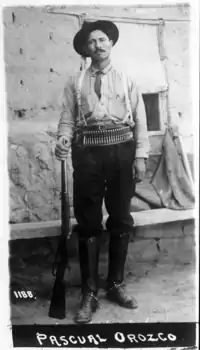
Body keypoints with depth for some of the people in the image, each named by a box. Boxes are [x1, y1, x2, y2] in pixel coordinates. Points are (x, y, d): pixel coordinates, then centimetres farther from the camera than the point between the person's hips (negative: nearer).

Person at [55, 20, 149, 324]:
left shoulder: (126, 81, 13)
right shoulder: (75, 82, 11)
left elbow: (140, 121, 7)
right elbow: (67, 119, 3)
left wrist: (141, 156, -3)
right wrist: (63, 139, -19)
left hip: (121, 150, 2)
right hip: (87, 152, -1)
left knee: (121, 221, 7)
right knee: (88, 223, 0)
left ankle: (116, 285, 23)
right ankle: (89, 293, 11)